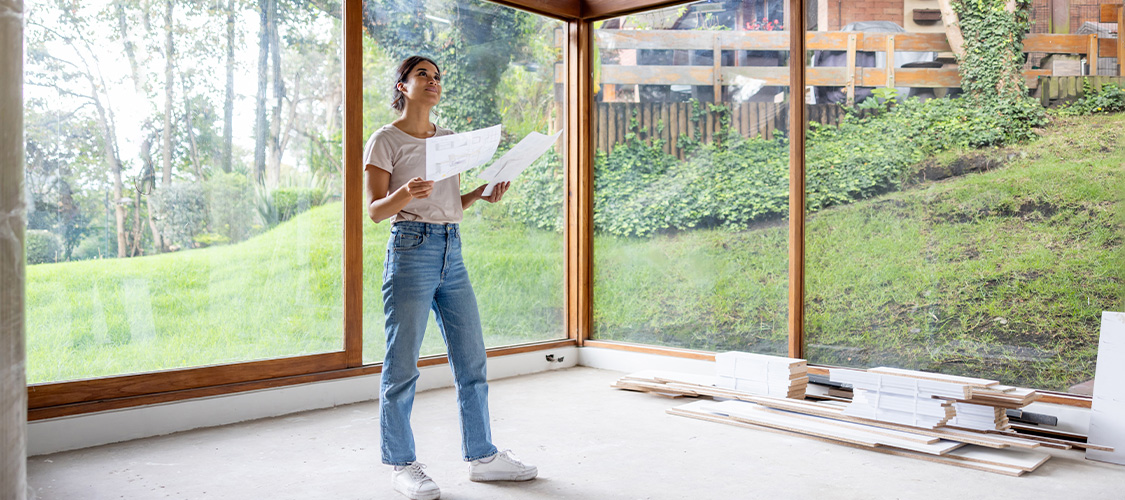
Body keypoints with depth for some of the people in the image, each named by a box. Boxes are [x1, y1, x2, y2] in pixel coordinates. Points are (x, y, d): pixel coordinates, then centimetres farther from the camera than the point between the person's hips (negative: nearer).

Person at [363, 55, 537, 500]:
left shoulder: (449, 139, 17)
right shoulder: (385, 140, -1)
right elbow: (375, 210, -6)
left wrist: (483, 193, 3)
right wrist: (404, 194, -26)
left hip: (452, 251, 6)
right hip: (410, 249, -6)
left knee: (472, 358, 8)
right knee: (402, 366, 0)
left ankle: (482, 456, 20)